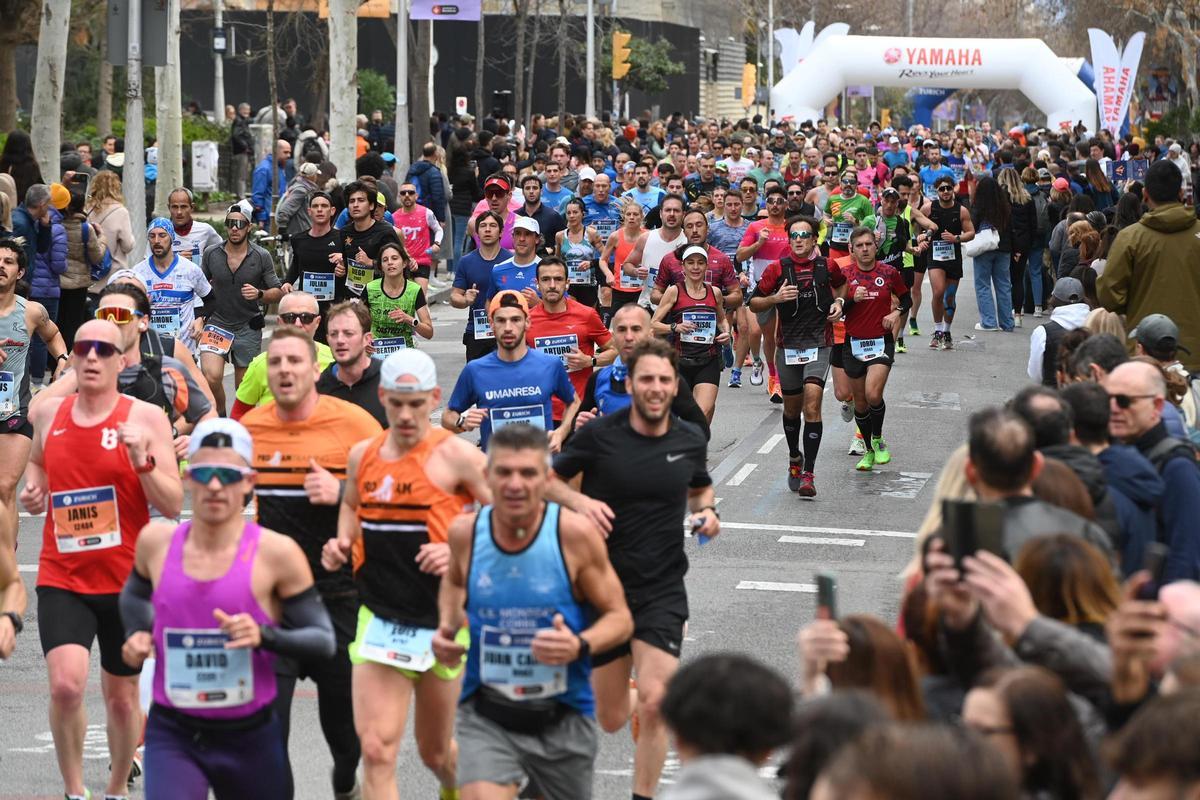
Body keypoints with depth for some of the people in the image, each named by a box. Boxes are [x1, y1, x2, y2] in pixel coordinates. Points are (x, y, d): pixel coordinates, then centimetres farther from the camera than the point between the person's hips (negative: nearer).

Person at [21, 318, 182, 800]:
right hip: (62, 579, 1)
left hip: (127, 580, -1)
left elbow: (174, 506, -8)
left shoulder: (146, 418, -7)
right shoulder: (47, 414, 3)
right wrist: (32, 487, 7)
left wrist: (141, 461, -23)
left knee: (122, 695, 13)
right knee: (65, 684, -19)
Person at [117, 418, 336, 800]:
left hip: (250, 740, -1)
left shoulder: (276, 553, -10)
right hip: (172, 736, 1)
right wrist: (138, 635, 4)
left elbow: (323, 640, -6)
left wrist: (264, 636, -23)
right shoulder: (156, 541, 0)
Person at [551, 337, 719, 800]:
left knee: (654, 703, -19)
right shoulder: (599, 435, -7)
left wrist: (707, 511, -1)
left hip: (662, 591, 0)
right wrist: (580, 500, -16)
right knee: (610, 721, 8)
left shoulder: (690, 441, 1)